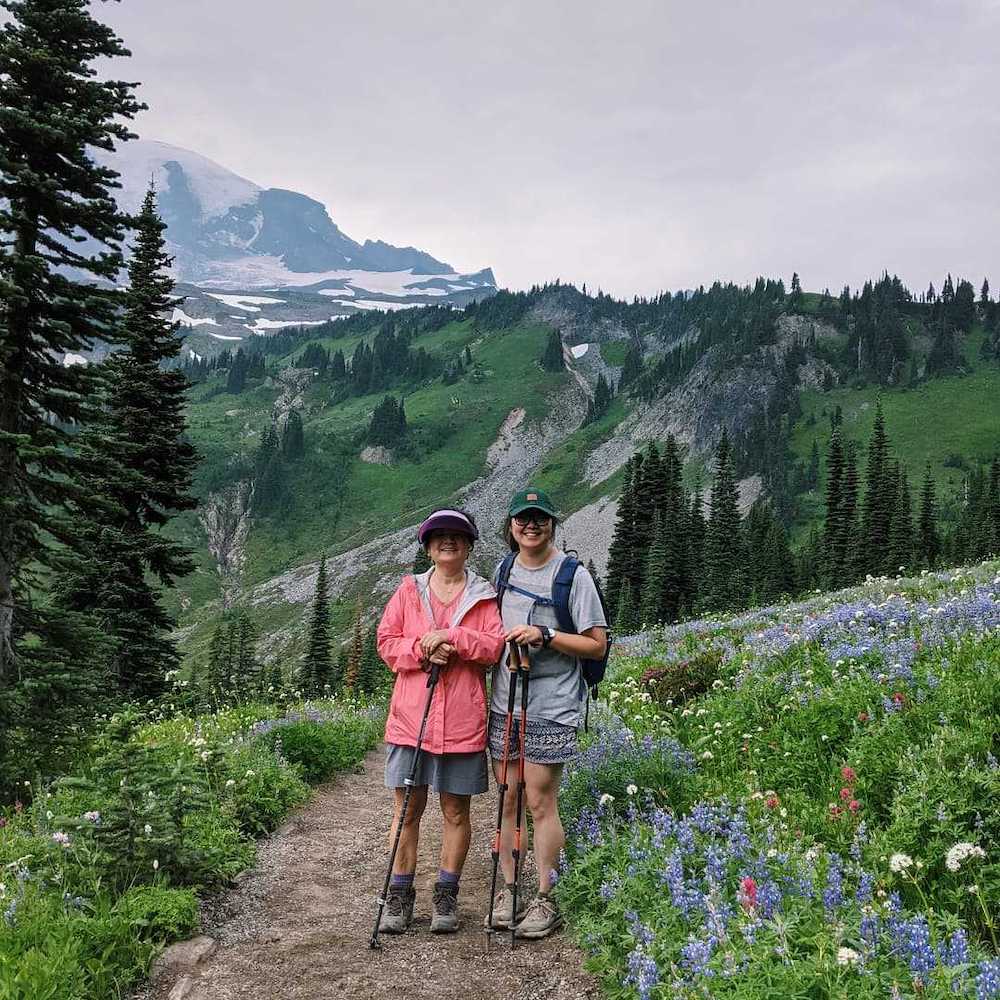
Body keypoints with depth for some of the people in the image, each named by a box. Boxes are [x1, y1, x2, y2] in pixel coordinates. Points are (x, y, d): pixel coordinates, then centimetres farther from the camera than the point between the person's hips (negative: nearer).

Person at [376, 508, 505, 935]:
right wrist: (423, 650, -13)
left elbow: (496, 646, -6)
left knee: (456, 811, 7)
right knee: (407, 808, 6)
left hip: (462, 720, -1)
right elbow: (386, 641, 4)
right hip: (411, 716, 1)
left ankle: (446, 895, 20)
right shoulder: (409, 590, 9)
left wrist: (451, 637, -18)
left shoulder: (484, 596, 5)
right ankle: (399, 895, 16)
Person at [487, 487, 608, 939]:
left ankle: (545, 900, 6)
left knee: (540, 803, -3)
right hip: (504, 703, 5)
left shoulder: (573, 575, -5)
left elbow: (597, 645, -7)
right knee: (507, 800, 10)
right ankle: (509, 889, 20)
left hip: (550, 709, -5)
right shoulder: (503, 571, 11)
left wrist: (545, 635, -17)